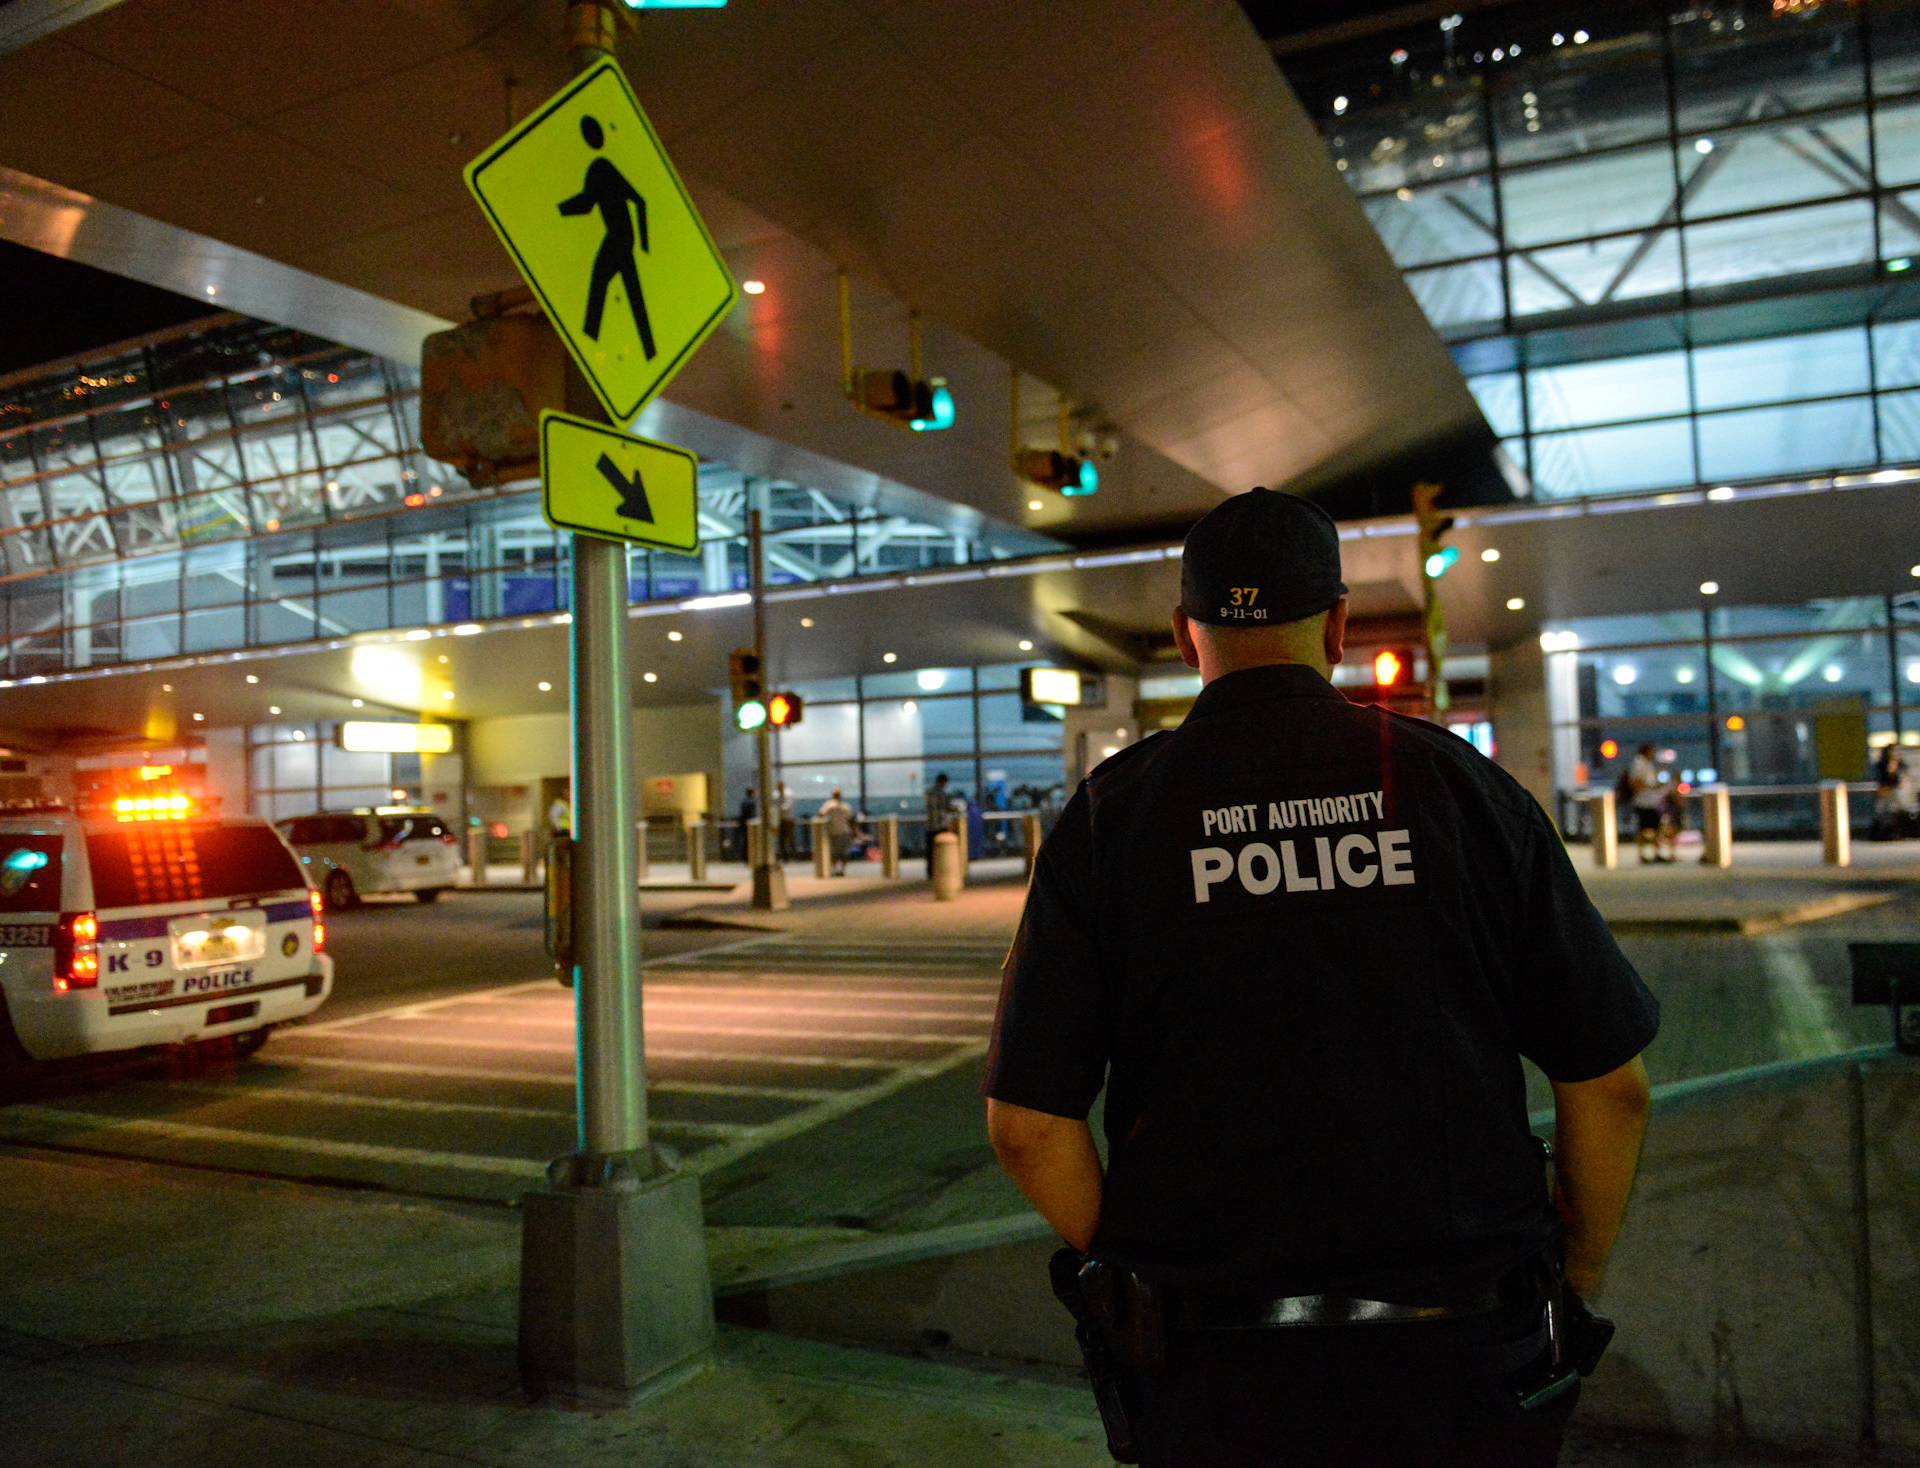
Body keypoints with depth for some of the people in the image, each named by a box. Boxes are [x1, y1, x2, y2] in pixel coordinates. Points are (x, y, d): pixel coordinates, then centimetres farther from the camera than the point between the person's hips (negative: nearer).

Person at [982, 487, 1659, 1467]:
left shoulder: (1108, 815, -6)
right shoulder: (1457, 783, -4)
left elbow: (1026, 1124, -8)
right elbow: (1609, 1083, -1)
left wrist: (1129, 1282, 7)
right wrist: (1578, 1276, 14)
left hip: (1216, 1380, 0)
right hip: (1461, 1365, 1)